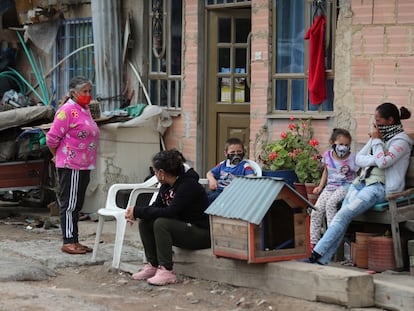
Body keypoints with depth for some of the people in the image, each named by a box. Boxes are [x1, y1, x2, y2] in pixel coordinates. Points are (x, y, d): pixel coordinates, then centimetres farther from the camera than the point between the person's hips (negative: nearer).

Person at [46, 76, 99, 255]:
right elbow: (52, 138, -16)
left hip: (83, 166, 9)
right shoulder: (67, 111, -15)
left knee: (76, 205, 13)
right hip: (71, 166, -9)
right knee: (69, 204, -4)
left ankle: (74, 241, 19)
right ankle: (68, 242, 1)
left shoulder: (85, 110, 14)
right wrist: (59, 156, -1)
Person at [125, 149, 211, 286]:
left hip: (202, 234, -9)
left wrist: (138, 211, -26)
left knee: (161, 223, -29)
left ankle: (166, 271, -28)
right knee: (145, 223, -4)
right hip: (182, 228, 9)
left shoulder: (188, 185, -22)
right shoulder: (166, 186, 5)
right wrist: (135, 214, -13)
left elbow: (170, 212, -29)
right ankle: (153, 266, 0)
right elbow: (156, 207, 7)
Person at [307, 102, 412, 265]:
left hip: (381, 187, -7)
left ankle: (317, 254, -24)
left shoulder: (401, 141, -2)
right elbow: (359, 158, 13)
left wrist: (377, 141, -5)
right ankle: (323, 259, -21)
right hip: (363, 183, 7)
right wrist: (376, 159, -5)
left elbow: (383, 162, -17)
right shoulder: (378, 135, 22)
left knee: (344, 214, -22)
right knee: (343, 216, -14)